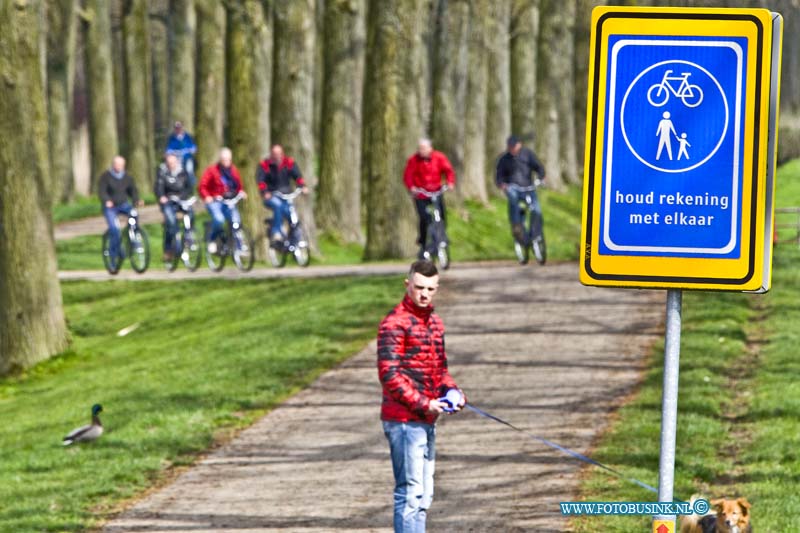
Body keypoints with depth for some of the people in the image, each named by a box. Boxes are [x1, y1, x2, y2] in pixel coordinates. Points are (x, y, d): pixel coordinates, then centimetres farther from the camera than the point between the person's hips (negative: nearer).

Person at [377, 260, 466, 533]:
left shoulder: (434, 322, 16)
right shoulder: (395, 323, -12)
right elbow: (389, 374, -19)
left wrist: (452, 391, 5)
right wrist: (423, 404, -22)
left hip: (426, 419, 9)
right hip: (404, 420, -9)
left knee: (423, 496, 14)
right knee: (410, 492, -12)